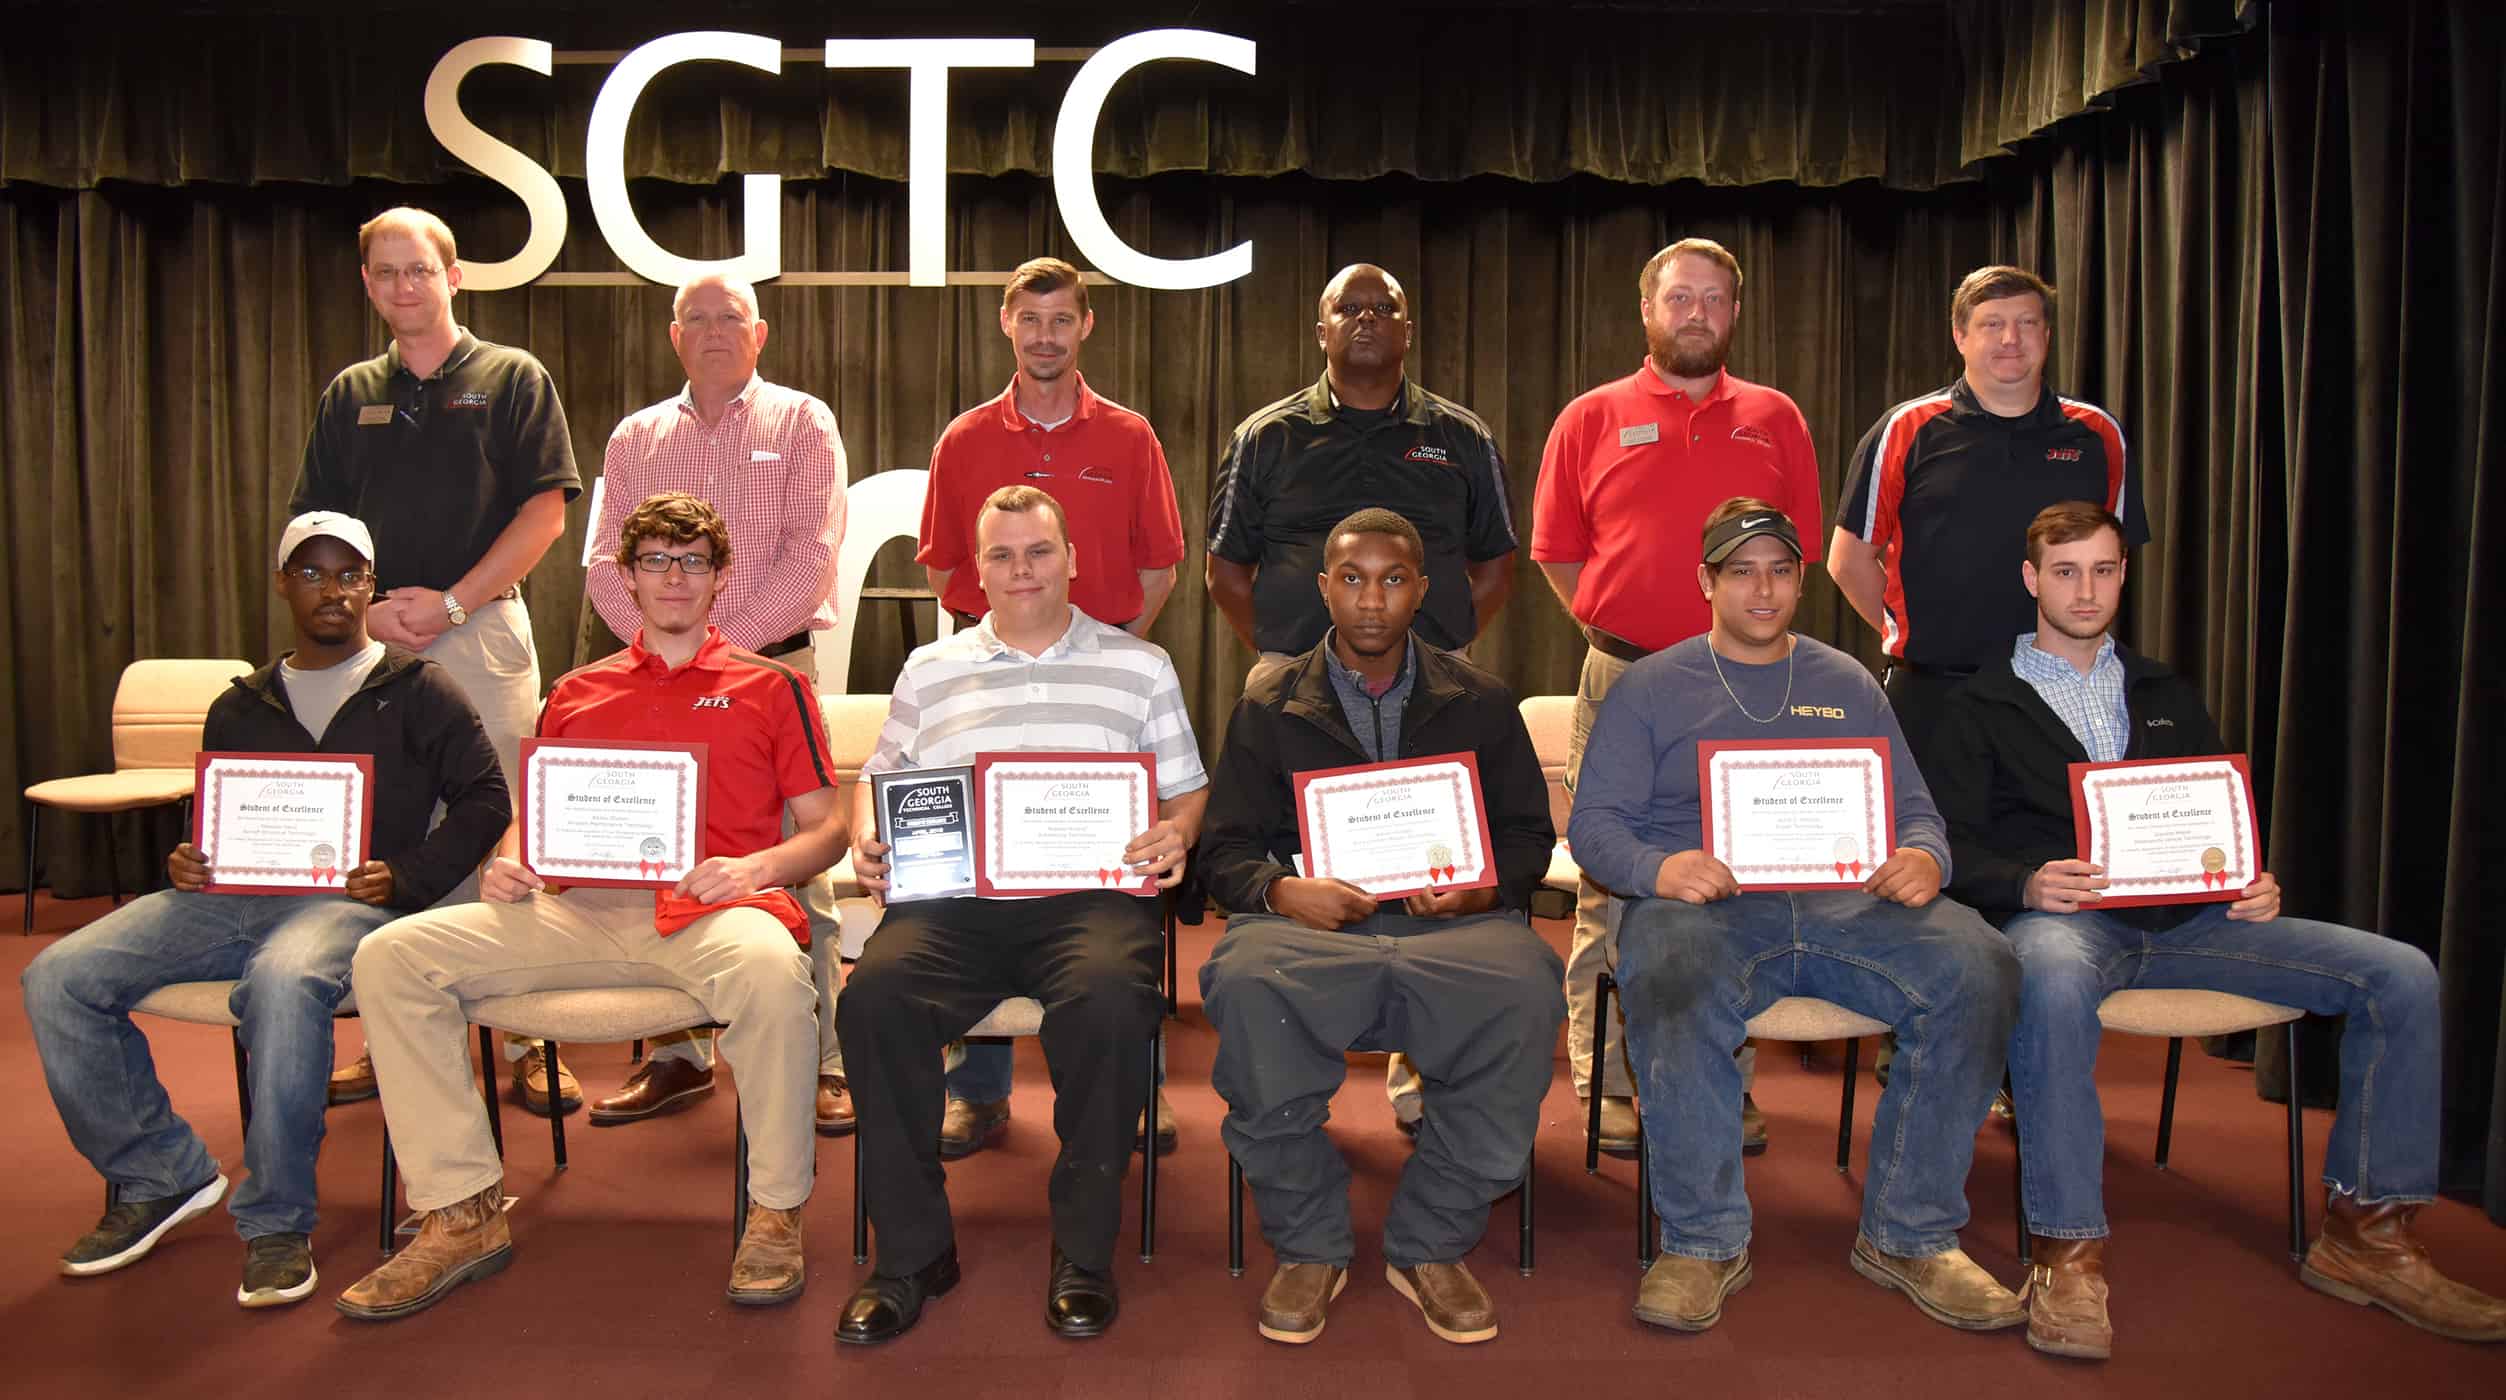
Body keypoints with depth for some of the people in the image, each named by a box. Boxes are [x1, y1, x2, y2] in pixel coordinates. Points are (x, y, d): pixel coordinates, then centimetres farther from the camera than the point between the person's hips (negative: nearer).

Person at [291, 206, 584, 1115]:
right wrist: (365, 607, -5)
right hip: (370, 636, 4)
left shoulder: (513, 380, 5)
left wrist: (449, 603, -11)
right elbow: (313, 529, 13)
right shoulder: (349, 395, 16)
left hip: (483, 636, -4)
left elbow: (545, 510, -4)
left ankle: (526, 1042, 3)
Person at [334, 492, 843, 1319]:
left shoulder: (769, 687, 15)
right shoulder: (577, 693, 25)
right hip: (584, 909, 4)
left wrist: (756, 866, -11)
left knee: (771, 969, -39)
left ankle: (775, 1213, -18)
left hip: (712, 909, -4)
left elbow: (827, 827, 9)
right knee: (390, 956, -14)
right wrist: (507, 865, 1)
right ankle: (463, 1213, -7)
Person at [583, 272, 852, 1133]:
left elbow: (812, 556, -6)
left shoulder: (802, 423, 5)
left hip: (774, 666, -3)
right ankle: (680, 1053, 16)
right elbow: (606, 564, 10)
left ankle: (820, 1059, 3)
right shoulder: (636, 438, 16)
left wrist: (729, 641, -12)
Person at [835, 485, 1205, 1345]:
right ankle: (913, 1249, -13)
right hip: (951, 896, 2)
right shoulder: (929, 670, 22)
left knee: (1108, 999, -35)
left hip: (1090, 894, -1)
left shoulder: (1140, 666, 18)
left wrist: (1176, 836, -7)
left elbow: (1187, 791, 15)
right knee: (874, 995, -29)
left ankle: (1084, 1251, -16)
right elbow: (878, 779, 22)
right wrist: (866, 843, 0)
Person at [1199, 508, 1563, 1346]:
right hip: (1312, 921, 0)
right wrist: (1283, 889, -12)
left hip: (1450, 924, 1)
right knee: (1244, 983, -36)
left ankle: (1430, 1245, -13)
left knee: (1524, 990, -34)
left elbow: (1528, 834, 15)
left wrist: (1482, 887, -7)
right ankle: (1308, 1245, -14)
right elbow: (1227, 848, 11)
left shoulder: (1480, 703, 19)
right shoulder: (1269, 706, 16)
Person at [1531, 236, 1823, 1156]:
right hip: (1622, 682, -1)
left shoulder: (1775, 420, 11)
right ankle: (1606, 1086, 12)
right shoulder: (1591, 419, 6)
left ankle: (1728, 1086, 18)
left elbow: (1798, 547, 12)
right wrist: (1614, 629, 0)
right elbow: (1556, 549, 7)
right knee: (1612, 889, 2)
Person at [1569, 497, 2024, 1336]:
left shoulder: (1848, 684, 23)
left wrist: (1924, 860, -8)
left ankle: (1909, 1234, -10)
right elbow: (1595, 820, 4)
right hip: (1705, 902, -3)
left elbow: (1914, 809, 17)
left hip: (1844, 902, 3)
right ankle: (1703, 1243, -17)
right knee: (1669, 983, -38)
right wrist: (1658, 869, -18)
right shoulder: (1649, 688, 14)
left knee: (1981, 969, -25)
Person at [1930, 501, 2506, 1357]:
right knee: (2052, 979, -42)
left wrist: (2255, 886, 0)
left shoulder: (2168, 697, 27)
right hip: (2062, 918, -5)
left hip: (2183, 917, 5)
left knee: (2400, 973, -12)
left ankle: (2366, 1232, -3)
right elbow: (1958, 847, 2)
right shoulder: (1981, 707, 12)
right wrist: (2027, 883, -19)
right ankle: (2066, 1252, -33)